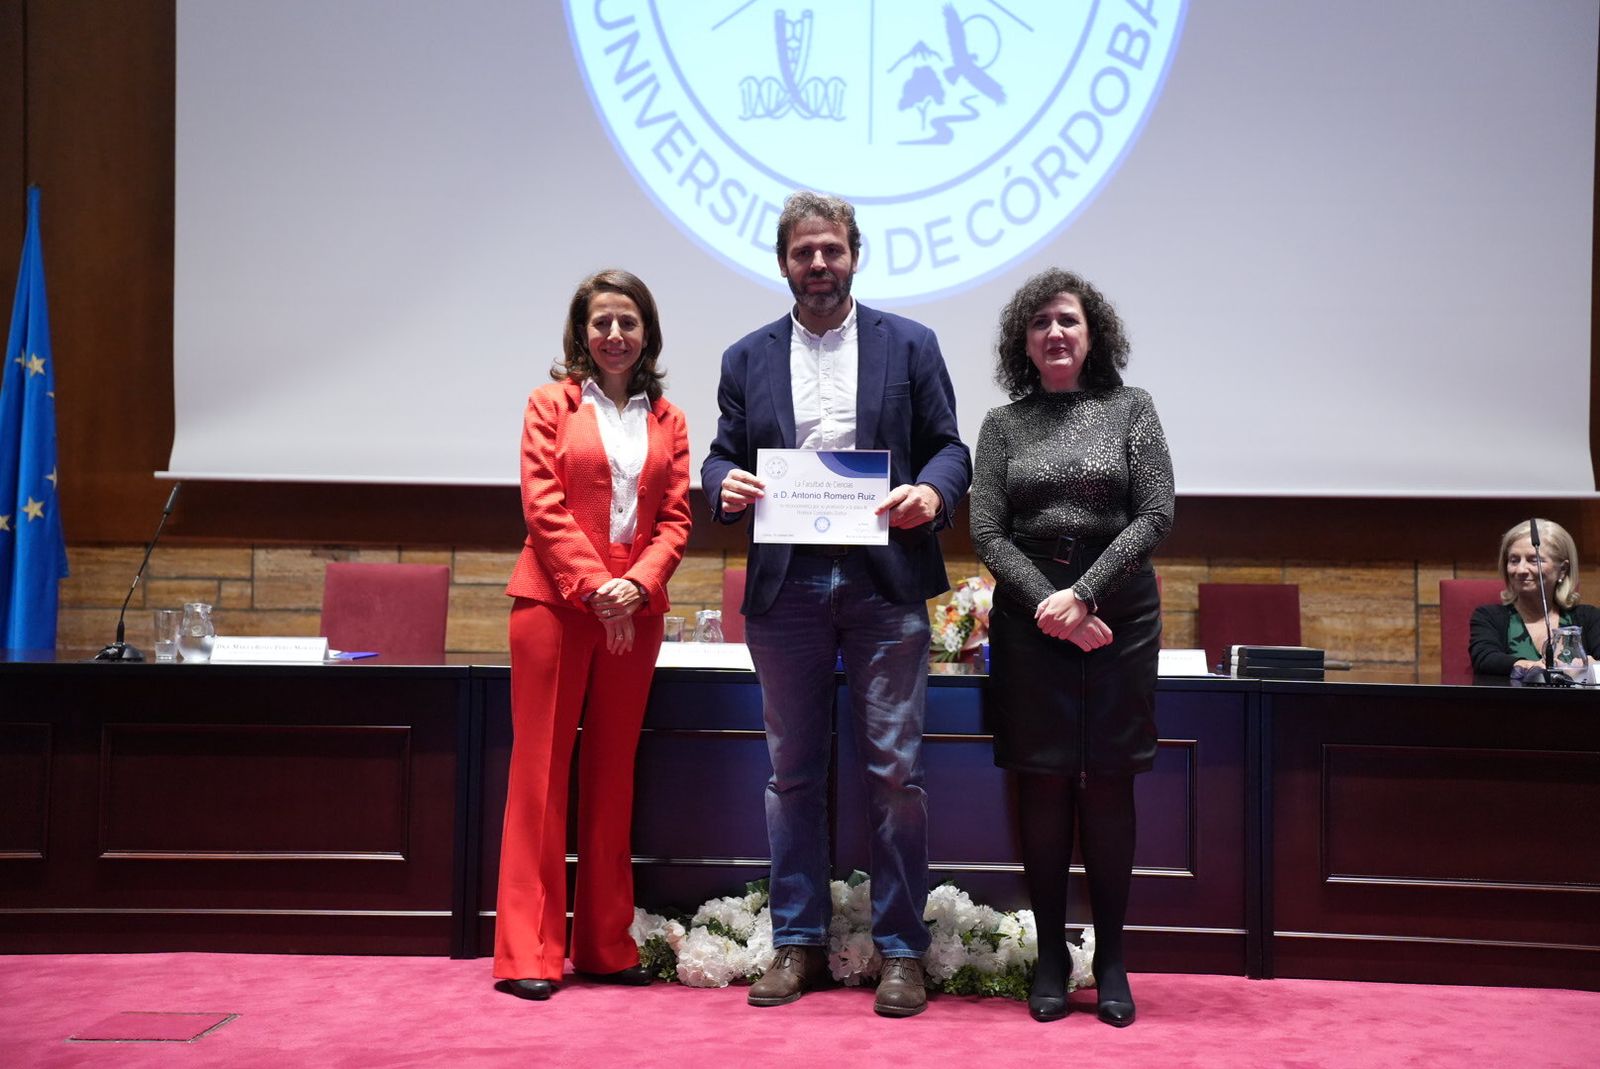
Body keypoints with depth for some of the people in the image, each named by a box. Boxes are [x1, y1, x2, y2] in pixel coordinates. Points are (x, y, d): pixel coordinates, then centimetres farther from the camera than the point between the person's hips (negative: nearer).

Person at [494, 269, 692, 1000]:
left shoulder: (667, 420, 12)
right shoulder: (552, 404, 5)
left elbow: (675, 519, 6)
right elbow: (543, 506, -5)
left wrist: (637, 585, -12)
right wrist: (594, 586, -14)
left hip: (635, 610, 3)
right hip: (555, 601, -3)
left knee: (612, 772, 8)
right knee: (541, 767, -2)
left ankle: (606, 946, 16)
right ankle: (528, 952, 3)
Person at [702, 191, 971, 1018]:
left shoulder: (909, 345, 8)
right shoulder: (747, 358, 13)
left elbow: (949, 447, 6)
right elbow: (722, 455, 13)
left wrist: (931, 493, -16)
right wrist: (725, 485, -11)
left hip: (885, 582, -2)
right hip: (786, 586, 2)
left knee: (895, 771, -1)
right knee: (793, 772, 8)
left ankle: (900, 949, 10)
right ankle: (798, 943, 18)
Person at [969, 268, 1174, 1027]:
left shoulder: (1131, 409, 6)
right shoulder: (1003, 424, 8)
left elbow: (1155, 516, -2)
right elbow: (988, 534, 1)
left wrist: (1082, 595, -11)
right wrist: (1048, 605, -12)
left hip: (1118, 618, -1)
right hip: (1028, 620, 1)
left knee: (1107, 786, 1)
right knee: (1041, 785, 2)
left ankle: (1111, 959, 11)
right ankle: (1051, 956, 13)